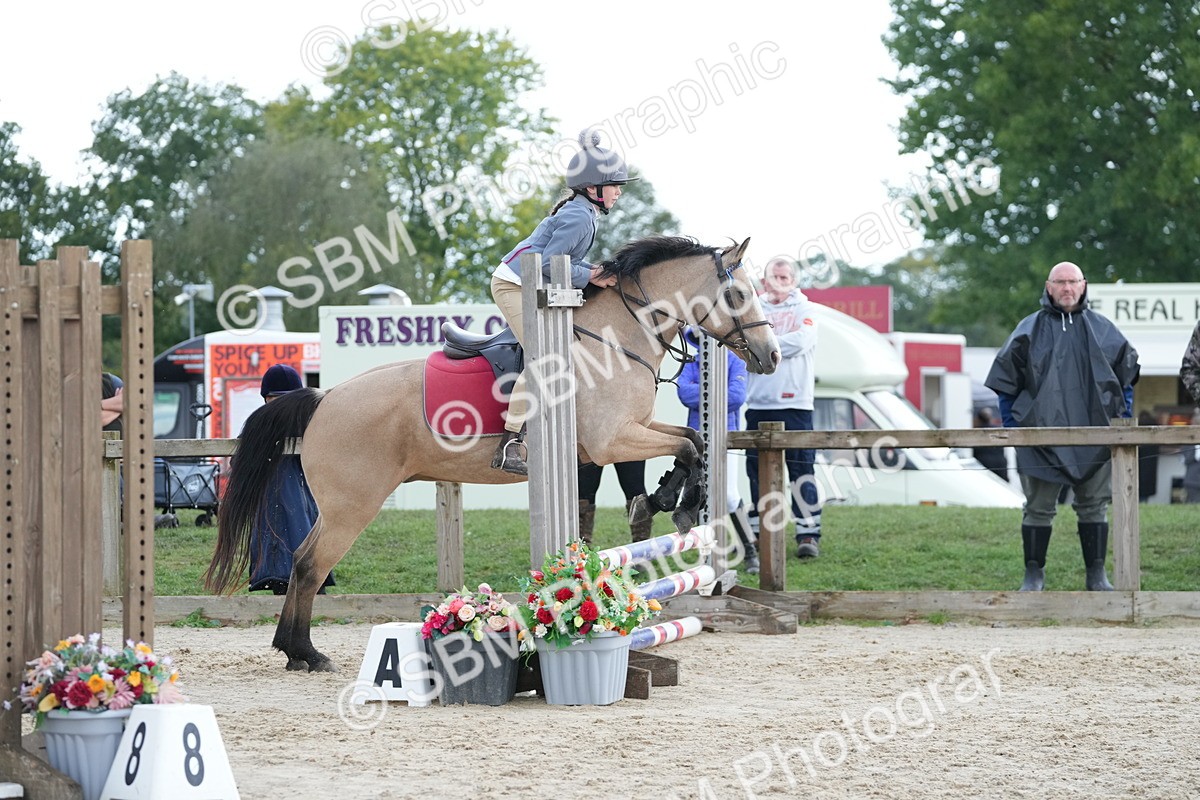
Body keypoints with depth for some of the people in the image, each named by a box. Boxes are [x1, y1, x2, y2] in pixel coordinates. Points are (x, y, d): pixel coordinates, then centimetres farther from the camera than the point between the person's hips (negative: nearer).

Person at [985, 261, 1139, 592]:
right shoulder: (1029, 330, 4)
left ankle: (1097, 575, 13)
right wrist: (1012, 425, 0)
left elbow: (1126, 375, 15)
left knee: (1094, 506, 6)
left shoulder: (1103, 330, 8)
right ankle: (1034, 574, 9)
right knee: (1038, 508, 2)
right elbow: (1006, 381, 6)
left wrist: (1123, 421, 8)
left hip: (1093, 435, 1)